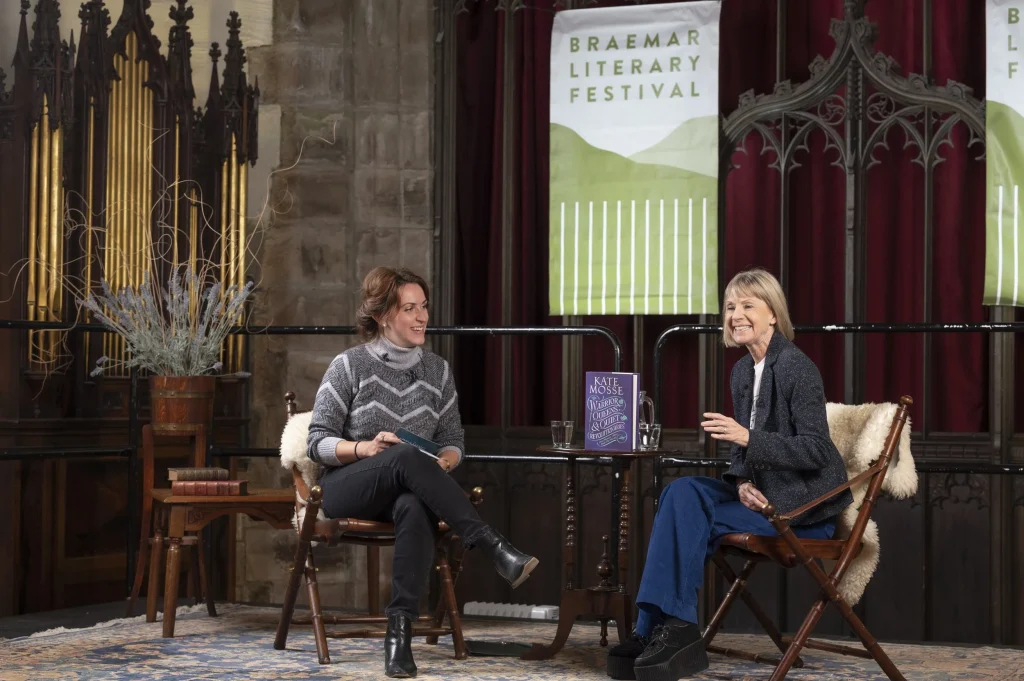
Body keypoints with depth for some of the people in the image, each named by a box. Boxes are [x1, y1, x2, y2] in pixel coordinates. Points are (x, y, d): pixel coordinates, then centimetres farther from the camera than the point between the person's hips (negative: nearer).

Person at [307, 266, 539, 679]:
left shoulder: (437, 370, 9)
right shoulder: (349, 366, -1)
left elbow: (453, 442, 12)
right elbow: (317, 443, -3)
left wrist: (442, 462, -12)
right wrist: (365, 449, -22)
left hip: (408, 492, 3)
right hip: (347, 489, -2)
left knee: (416, 510, -38)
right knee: (406, 456, -37)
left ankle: (399, 630, -41)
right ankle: (495, 549, -41)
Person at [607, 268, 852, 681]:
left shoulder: (796, 366, -15)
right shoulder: (742, 371, 10)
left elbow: (816, 450, -20)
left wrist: (747, 437, -28)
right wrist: (742, 482, -9)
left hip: (805, 506, -7)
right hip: (762, 493, 7)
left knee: (686, 515, -20)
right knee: (682, 493, -15)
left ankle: (670, 628, -11)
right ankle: (659, 628, -16)